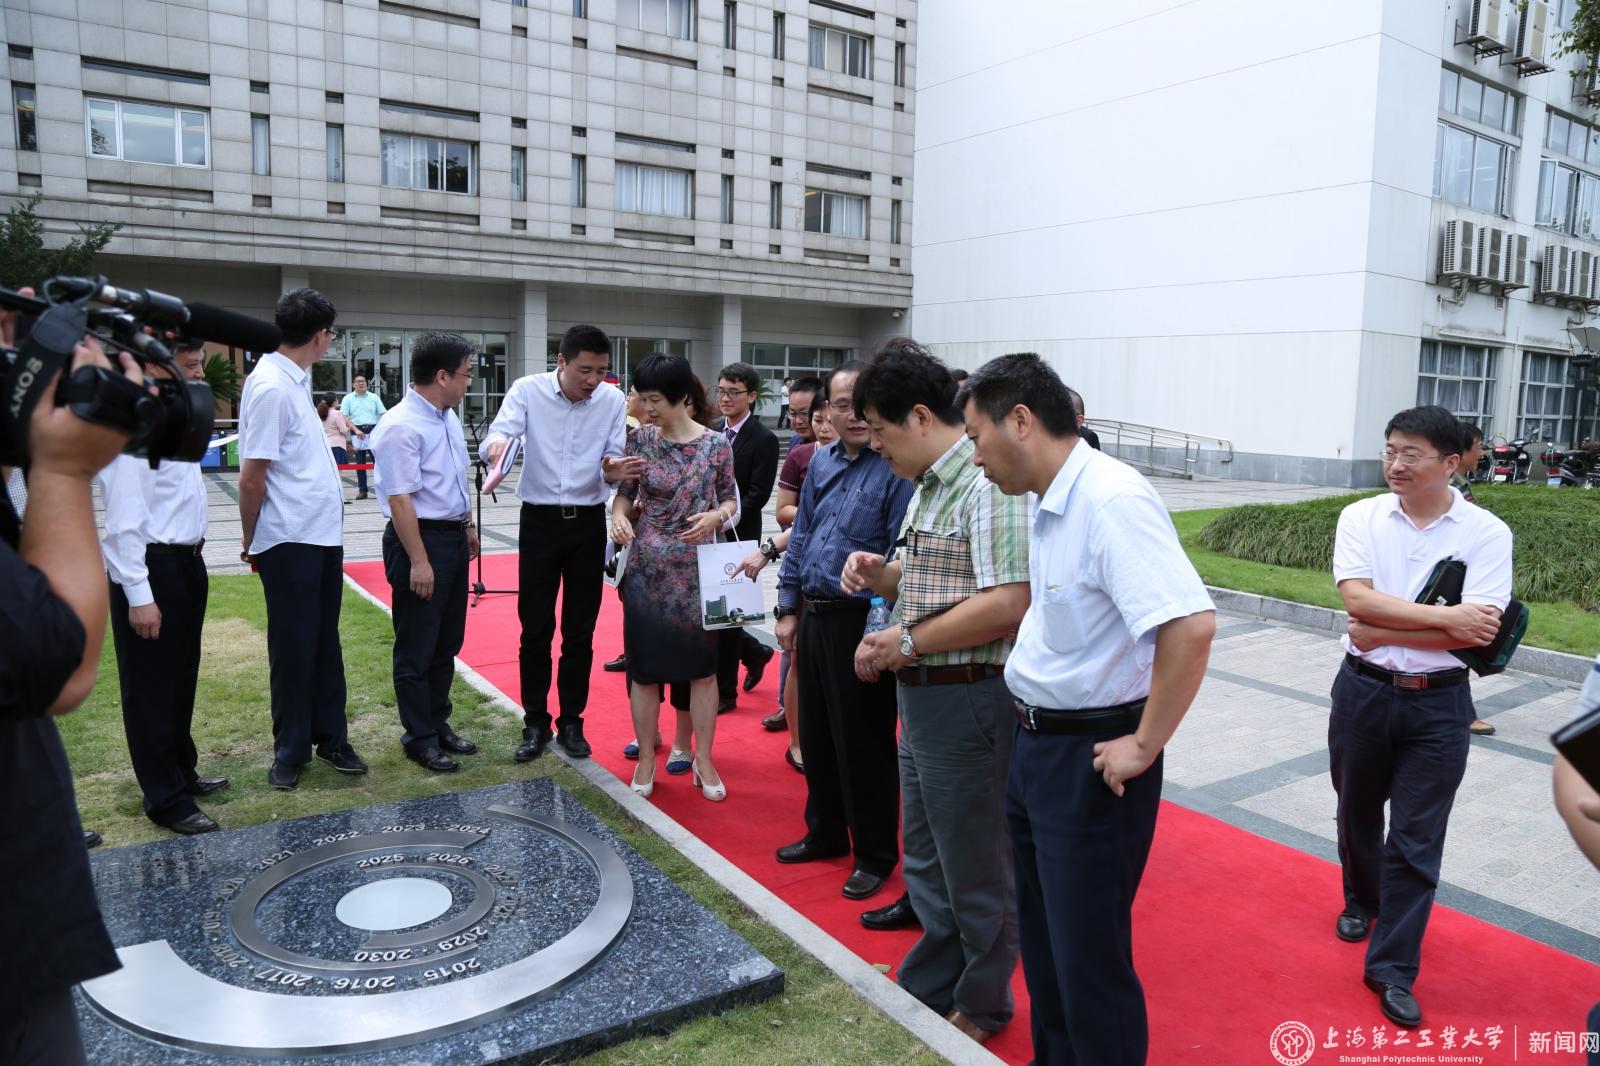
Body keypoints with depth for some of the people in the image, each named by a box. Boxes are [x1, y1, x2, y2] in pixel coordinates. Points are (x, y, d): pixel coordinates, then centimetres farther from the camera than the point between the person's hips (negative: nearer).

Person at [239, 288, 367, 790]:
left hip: (323, 535, 8)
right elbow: (251, 479, -14)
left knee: (325, 642, 15)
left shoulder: (296, 380, 11)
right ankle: (290, 751, 19)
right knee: (294, 649, 4)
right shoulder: (272, 388, -17)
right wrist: (251, 543, -5)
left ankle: (330, 738, 26)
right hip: (290, 541, -8)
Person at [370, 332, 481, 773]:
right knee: (416, 649, 5)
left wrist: (468, 527, 21)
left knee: (447, 642, 18)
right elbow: (400, 498, -22)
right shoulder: (401, 427, -20)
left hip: (453, 537, 9)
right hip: (419, 538, -9)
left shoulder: (448, 416, 8)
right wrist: (418, 561, -23)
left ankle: (438, 723, 33)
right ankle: (419, 738, 18)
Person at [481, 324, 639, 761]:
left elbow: (614, 462, -2)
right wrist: (496, 445, -45)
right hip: (540, 521, -1)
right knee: (535, 629, 3)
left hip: (588, 523, 2)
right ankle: (535, 723, 19)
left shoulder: (613, 401, -3)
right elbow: (496, 438, -21)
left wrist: (612, 469, -27)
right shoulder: (527, 390, -9)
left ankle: (571, 721, 23)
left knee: (580, 631, 9)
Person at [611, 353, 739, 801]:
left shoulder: (717, 444, -3)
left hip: (697, 568, -1)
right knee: (644, 664, 7)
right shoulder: (642, 439, 0)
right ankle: (646, 758, 22)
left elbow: (732, 499, 5)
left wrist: (715, 516, -16)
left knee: (701, 664, 6)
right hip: (646, 568, 1)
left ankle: (703, 759, 21)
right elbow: (625, 491, 7)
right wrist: (619, 514, -15)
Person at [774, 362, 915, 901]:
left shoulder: (896, 469, -14)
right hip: (813, 618, 7)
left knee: (863, 744, 4)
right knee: (816, 735, 18)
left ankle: (875, 855, 22)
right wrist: (789, 608, 13)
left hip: (862, 623, -7)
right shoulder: (821, 462, 10)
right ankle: (825, 835, 37)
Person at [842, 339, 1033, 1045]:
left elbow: (1007, 604, -27)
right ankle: (926, 988, 41)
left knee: (975, 869, 10)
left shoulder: (987, 484, -19)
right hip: (921, 695, 10)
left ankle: (983, 1008, 30)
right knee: (926, 860, 22)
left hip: (968, 697, -10)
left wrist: (908, 641, -18)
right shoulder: (928, 486, 12)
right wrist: (881, 574, 0)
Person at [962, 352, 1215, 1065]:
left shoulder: (1111, 499, -23)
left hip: (1090, 759, -9)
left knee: (1090, 961, 6)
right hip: (1035, 745, 9)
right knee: (1044, 943, 23)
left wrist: (1144, 747, -23)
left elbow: (1191, 625, -32)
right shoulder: (1051, 504, 7)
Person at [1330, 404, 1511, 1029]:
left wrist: (1379, 632, -17)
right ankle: (1362, 900, 48)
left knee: (1416, 841, 3)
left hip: (1438, 704, -2)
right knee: (1358, 813, 21)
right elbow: (1356, 598, -17)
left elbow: (1477, 632, -17)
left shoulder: (1487, 534, -9)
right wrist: (1444, 617, -23)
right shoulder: (1361, 517, -5)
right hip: (1362, 691, 2)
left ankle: (1392, 968, 16)